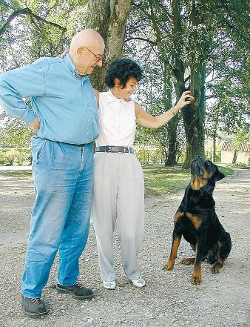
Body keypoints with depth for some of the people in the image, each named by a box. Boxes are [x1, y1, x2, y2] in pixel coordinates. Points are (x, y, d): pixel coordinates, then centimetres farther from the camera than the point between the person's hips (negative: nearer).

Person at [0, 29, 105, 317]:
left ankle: (67, 281, 27)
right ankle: (30, 292, 12)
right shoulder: (47, 70, -6)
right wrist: (30, 118, -9)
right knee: (48, 231, -4)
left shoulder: (86, 81, 19)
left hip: (85, 159, 8)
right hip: (55, 157, -8)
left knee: (78, 229, 12)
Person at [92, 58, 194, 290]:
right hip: (104, 162, -3)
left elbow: (155, 122, 29)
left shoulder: (133, 107, 17)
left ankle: (132, 271, 20)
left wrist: (177, 106, 26)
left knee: (131, 221, 1)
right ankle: (107, 274, 17)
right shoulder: (98, 99, 5)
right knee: (104, 221, 2)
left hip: (129, 165, 3)